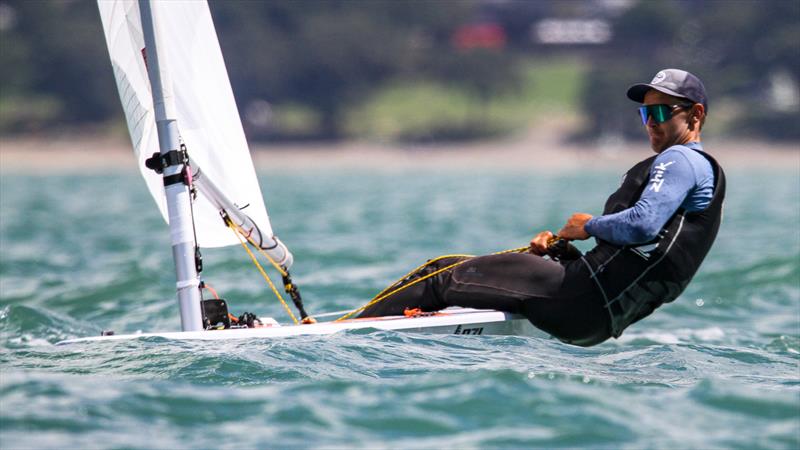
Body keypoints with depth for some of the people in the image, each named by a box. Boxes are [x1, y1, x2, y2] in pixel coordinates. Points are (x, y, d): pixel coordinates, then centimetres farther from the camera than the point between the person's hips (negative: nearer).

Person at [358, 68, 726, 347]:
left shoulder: (680, 159, -5)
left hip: (587, 299, -10)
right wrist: (557, 244, 11)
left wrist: (589, 226, -4)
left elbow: (642, 224, -23)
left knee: (441, 277, -6)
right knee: (451, 268, 14)